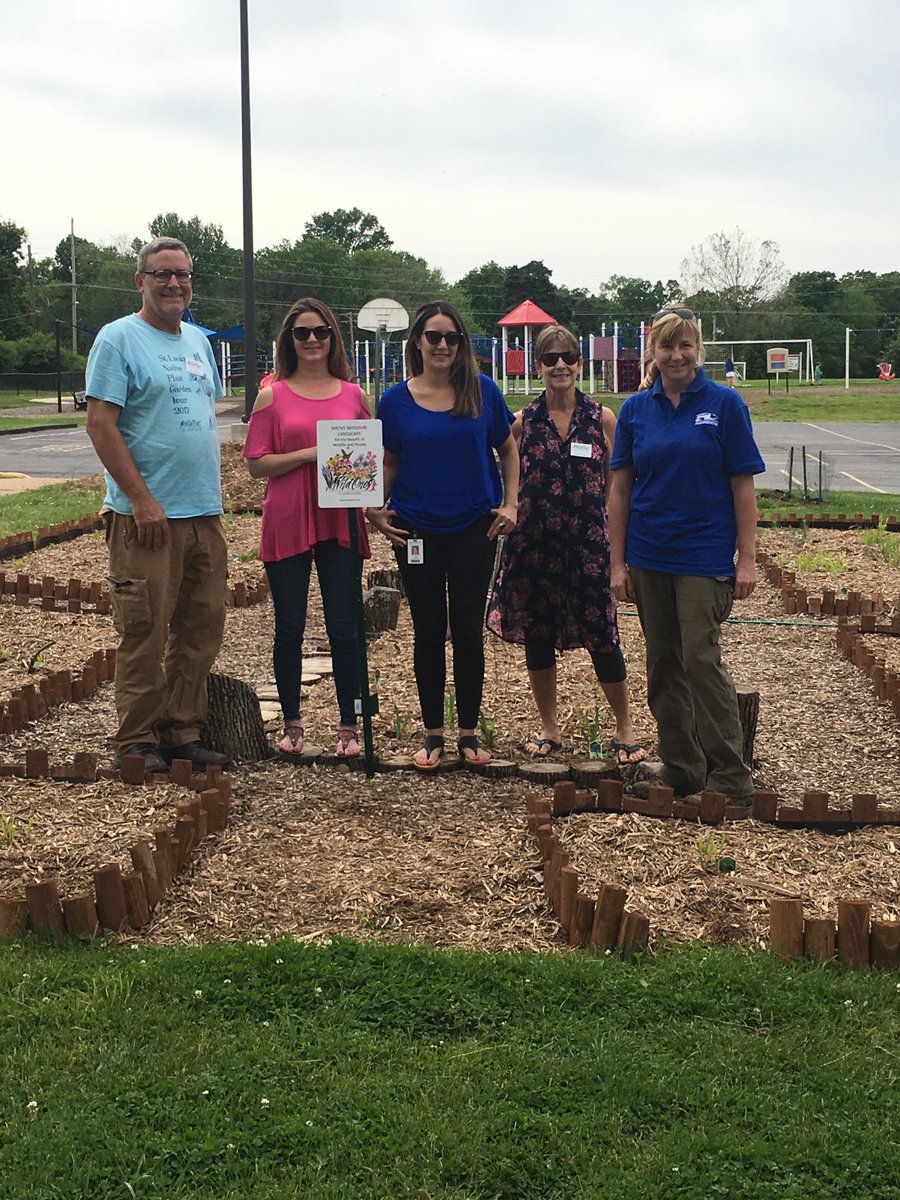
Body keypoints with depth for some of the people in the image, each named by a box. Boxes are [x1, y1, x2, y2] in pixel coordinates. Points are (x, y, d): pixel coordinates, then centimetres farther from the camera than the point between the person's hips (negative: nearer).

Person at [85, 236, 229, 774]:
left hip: (205, 513, 7)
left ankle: (183, 733, 21)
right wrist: (141, 499, -18)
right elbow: (101, 425, -13)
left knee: (200, 630, 10)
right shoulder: (119, 339, -6)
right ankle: (137, 741, 7)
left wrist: (214, 486, 14)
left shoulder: (198, 340, 16)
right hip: (148, 516, -7)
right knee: (144, 633, -3)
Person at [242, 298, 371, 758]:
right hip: (287, 525, -1)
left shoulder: (354, 395, 9)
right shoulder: (273, 396, 3)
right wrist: (311, 453, -14)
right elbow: (257, 462, -3)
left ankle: (349, 727, 12)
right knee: (289, 629, 7)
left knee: (344, 629, 2)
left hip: (340, 523, 1)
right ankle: (292, 724, 20)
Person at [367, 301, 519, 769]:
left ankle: (468, 733, 18)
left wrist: (510, 504, -2)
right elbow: (389, 463, 9)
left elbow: (507, 451, 8)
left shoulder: (482, 391, -2)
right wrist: (375, 508, -6)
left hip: (474, 529, 0)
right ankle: (432, 734, 18)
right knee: (428, 633, 7)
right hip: (417, 530, 0)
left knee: (468, 631, 6)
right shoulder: (396, 400, -1)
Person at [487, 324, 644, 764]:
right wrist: (511, 529, 2)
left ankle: (625, 729, 14)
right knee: (536, 636, 8)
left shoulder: (601, 418, 2)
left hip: (588, 543, -2)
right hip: (534, 543, 2)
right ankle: (549, 729, 23)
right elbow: (511, 487, 9)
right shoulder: (523, 422, 4)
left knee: (602, 637, -1)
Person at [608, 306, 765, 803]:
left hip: (705, 555, -4)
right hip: (649, 557, 4)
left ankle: (730, 777, 0)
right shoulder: (635, 409, 4)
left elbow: (743, 486, -4)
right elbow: (620, 488, 6)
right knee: (663, 663, 10)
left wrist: (747, 558, -8)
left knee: (701, 659, -8)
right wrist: (617, 562, 2)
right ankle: (680, 767, 22)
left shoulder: (724, 403, -4)